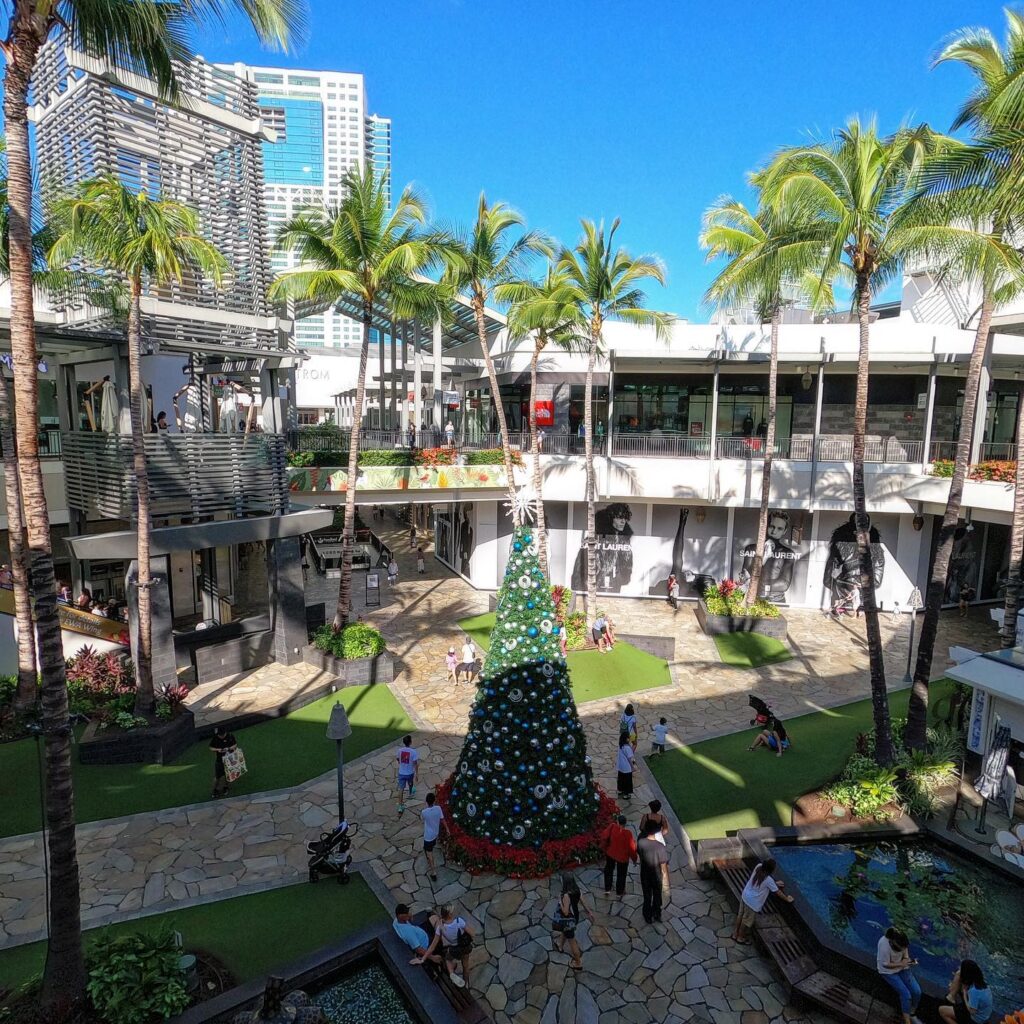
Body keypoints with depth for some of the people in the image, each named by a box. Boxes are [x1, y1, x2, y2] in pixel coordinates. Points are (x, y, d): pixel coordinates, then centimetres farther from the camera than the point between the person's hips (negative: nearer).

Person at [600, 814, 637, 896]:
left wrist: (604, 847, 7)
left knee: (609, 871, 26)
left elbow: (604, 836, -13)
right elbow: (631, 847, -19)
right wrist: (634, 858, -1)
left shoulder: (612, 827, -22)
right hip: (622, 857, -2)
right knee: (621, 874, 20)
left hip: (610, 853, 3)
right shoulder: (628, 833, -28)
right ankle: (619, 892, 36)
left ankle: (607, 889, 31)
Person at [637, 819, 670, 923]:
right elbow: (664, 867, -20)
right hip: (657, 877, -1)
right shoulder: (660, 846, -29)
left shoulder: (640, 843, -22)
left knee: (647, 897, 23)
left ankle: (648, 917, 40)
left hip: (645, 876, 1)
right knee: (657, 896, 25)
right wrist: (666, 882, -6)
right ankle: (657, 915, 44)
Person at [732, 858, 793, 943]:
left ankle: (735, 933, 44)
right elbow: (778, 892, -11)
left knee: (741, 915, 25)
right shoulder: (768, 879, -28)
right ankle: (740, 937, 38)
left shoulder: (758, 867, -10)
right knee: (747, 920, 18)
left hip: (744, 896, 7)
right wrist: (787, 899, 8)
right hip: (752, 902, -7)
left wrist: (775, 883, 21)